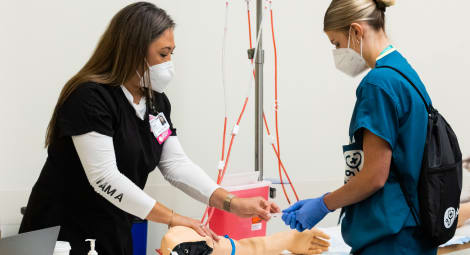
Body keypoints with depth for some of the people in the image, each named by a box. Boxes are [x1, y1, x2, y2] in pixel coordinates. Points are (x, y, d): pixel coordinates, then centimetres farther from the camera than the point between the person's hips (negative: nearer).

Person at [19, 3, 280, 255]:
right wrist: (172, 218, -26)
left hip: (115, 233, 8)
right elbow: (104, 178, -27)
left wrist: (232, 204, -12)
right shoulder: (90, 98, -21)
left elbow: (177, 164, 0)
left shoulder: (157, 101, 4)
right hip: (63, 234, -7)